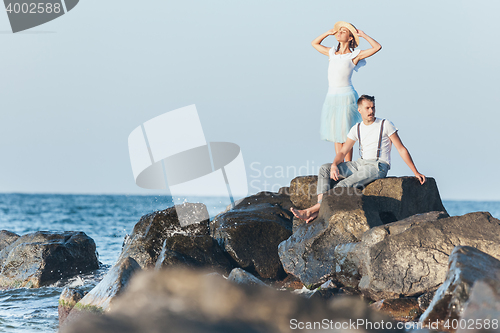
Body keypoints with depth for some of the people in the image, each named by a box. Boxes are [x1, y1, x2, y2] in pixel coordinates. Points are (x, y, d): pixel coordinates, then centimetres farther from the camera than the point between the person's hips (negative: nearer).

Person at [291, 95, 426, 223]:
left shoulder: (385, 125, -2)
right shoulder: (356, 129, 12)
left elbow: (402, 149, -1)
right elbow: (342, 152, 9)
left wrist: (416, 173, -6)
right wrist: (334, 165, -15)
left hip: (378, 166, -6)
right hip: (360, 164, 6)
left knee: (345, 185, -29)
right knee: (324, 168, -9)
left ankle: (312, 210, -30)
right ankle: (319, 209, -24)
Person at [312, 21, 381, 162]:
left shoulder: (354, 55, -3)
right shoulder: (332, 53, 13)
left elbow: (377, 47, -10)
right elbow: (314, 43, 29)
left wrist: (363, 35, -2)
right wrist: (328, 33, 19)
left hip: (346, 97, -5)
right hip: (331, 97, 5)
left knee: (346, 135, -3)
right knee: (336, 135, 9)